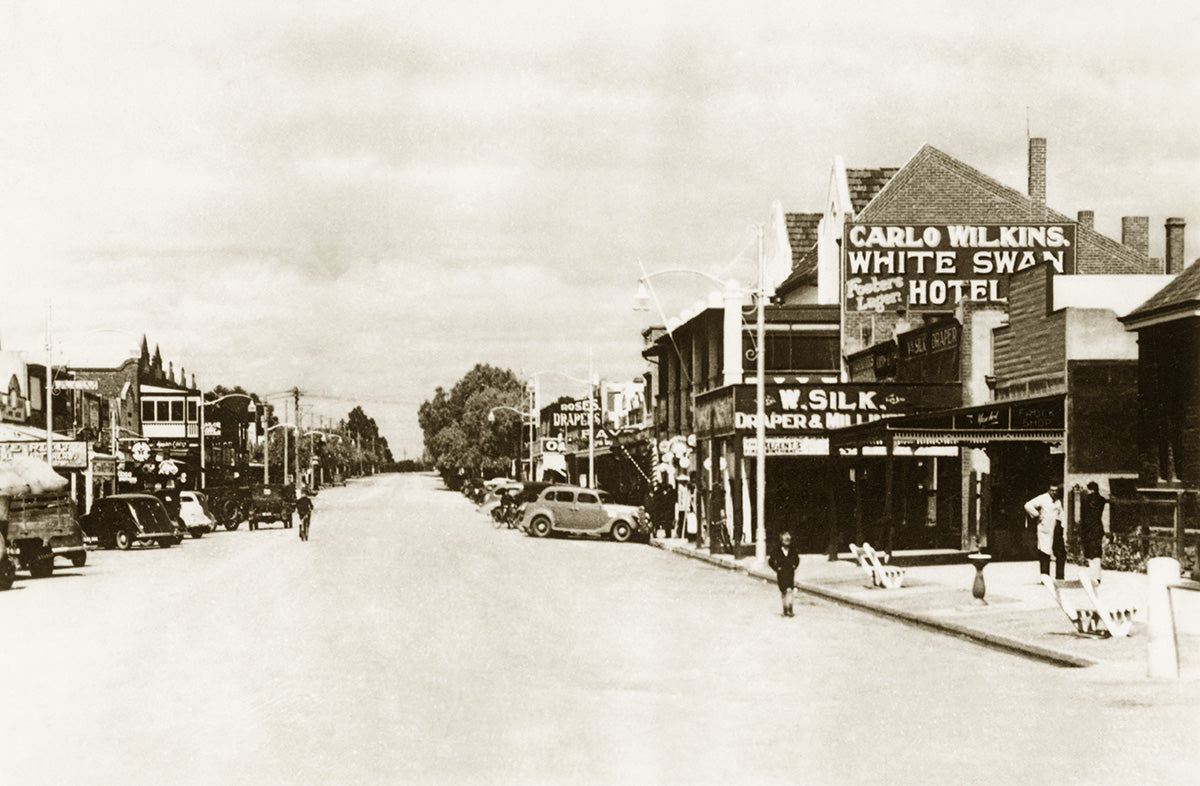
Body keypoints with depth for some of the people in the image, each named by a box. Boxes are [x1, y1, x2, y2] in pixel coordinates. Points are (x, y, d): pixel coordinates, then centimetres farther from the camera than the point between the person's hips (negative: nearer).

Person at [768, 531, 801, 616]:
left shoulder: (792, 550, 1)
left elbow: (797, 559, 18)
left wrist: (794, 567, 6)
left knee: (789, 590, -13)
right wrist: (777, 569, -3)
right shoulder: (776, 550, -6)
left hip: (790, 573, 0)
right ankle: (785, 610, 18)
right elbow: (771, 561, 1)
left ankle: (789, 610, -17)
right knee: (783, 592, 7)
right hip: (781, 573, 0)